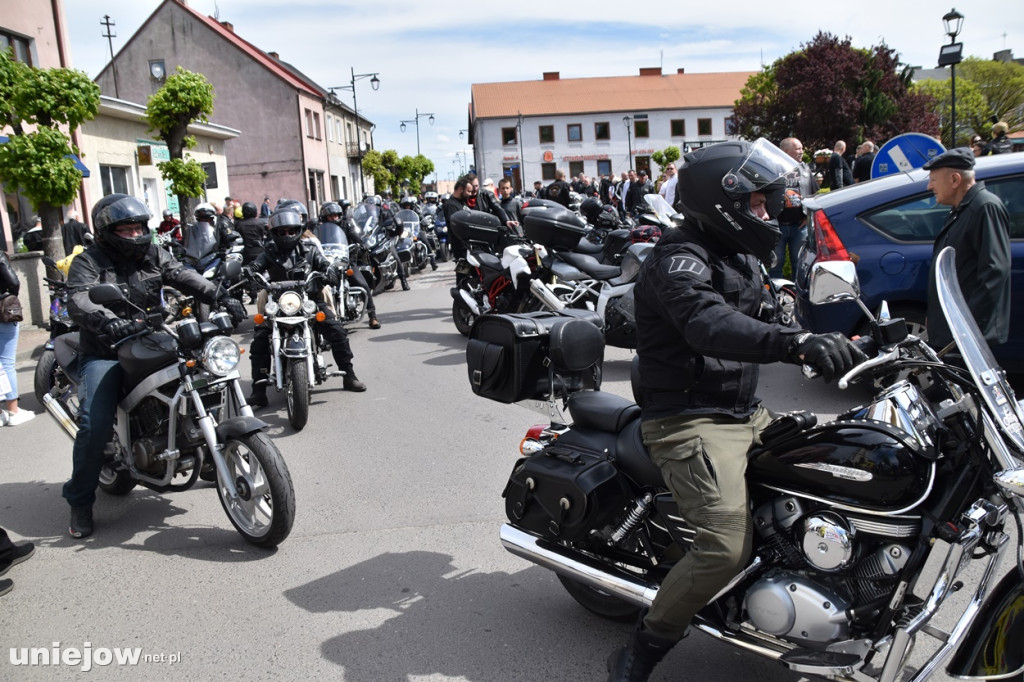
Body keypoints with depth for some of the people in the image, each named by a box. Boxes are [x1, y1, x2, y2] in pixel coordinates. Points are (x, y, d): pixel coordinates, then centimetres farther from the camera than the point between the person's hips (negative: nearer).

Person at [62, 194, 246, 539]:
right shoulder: (88, 262, -5)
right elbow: (79, 302, -22)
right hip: (105, 354, -4)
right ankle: (79, 502, 0)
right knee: (95, 424, -20)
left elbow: (185, 277, -5)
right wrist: (112, 323, -42)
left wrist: (221, 296, -23)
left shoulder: (154, 255, 9)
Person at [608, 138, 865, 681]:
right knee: (726, 548, -22)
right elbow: (709, 325, -36)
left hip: (746, 412, 10)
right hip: (691, 420, -10)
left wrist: (836, 344, 11)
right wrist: (798, 343, -48)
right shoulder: (679, 260, -17)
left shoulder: (739, 255, 17)